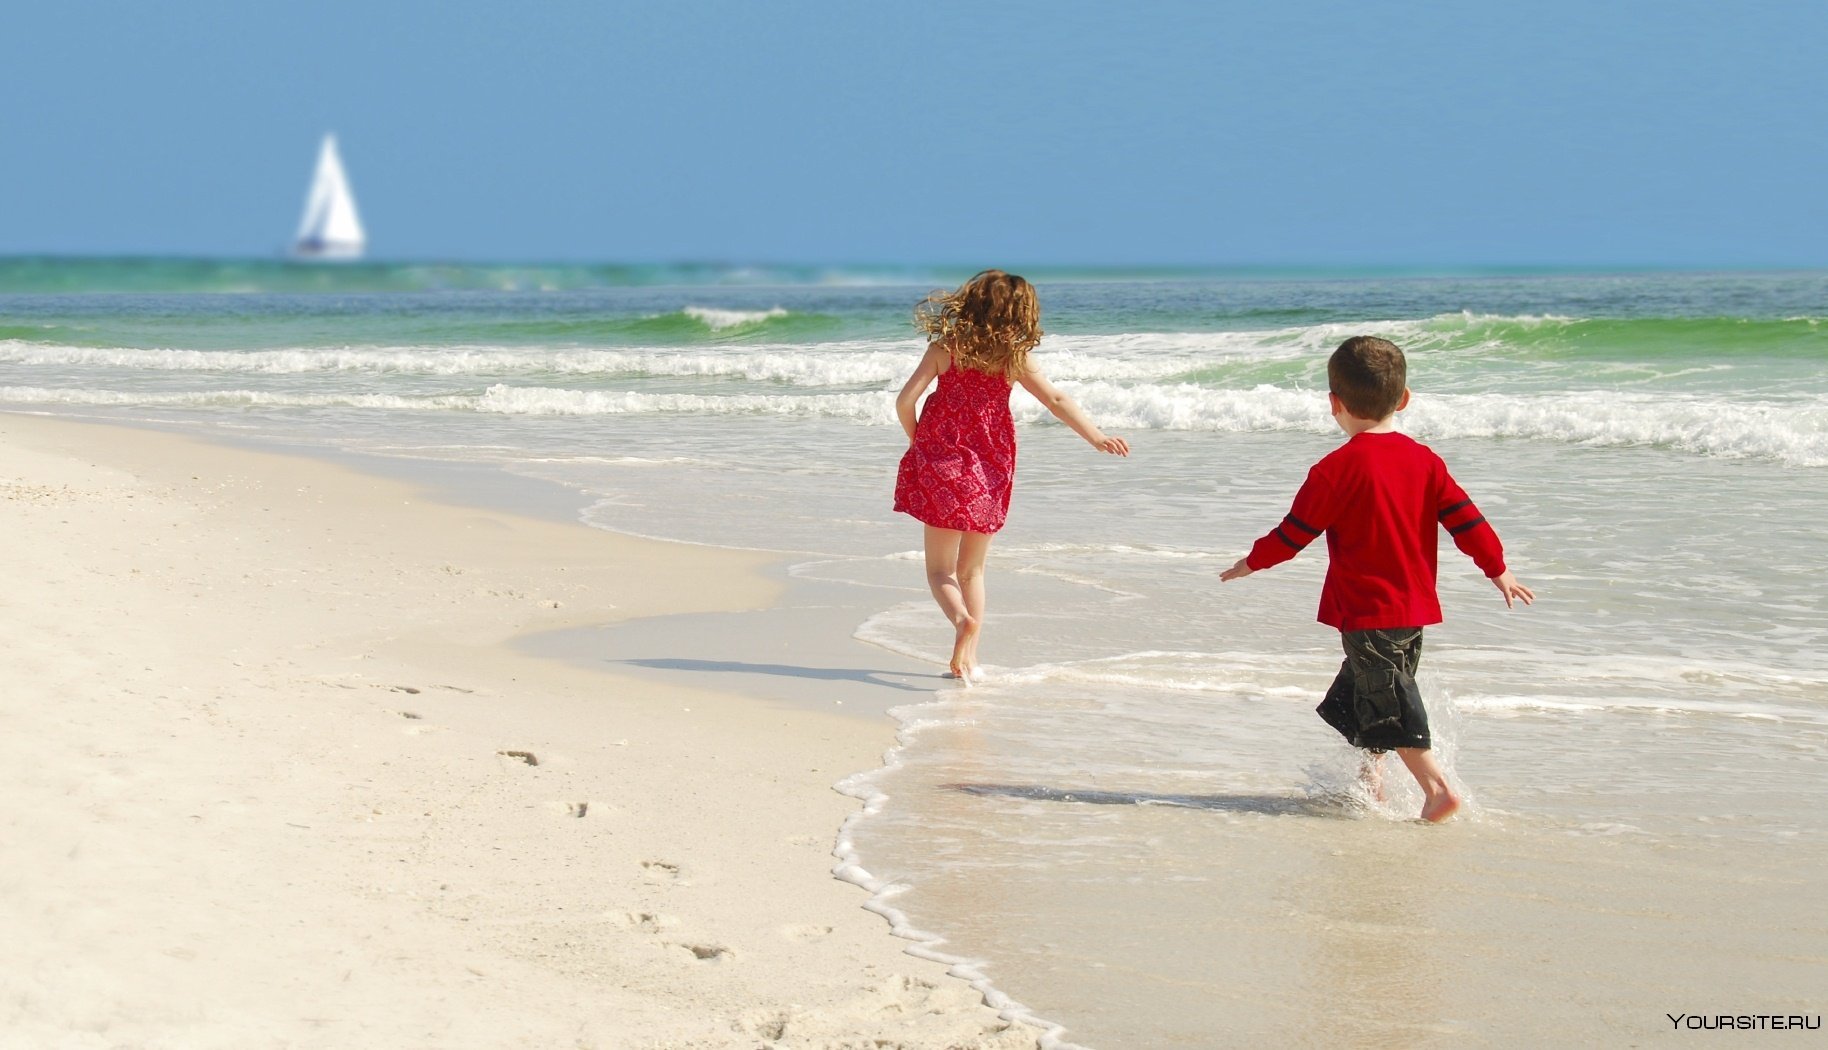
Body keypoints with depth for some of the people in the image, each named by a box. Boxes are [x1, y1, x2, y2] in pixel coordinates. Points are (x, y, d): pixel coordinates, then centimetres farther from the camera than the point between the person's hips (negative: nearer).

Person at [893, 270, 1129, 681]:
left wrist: (917, 440, 8)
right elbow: (1057, 401, -5)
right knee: (972, 571, 17)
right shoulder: (1014, 357, -3)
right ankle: (969, 658, 13)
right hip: (989, 475, 2)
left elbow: (905, 400, -9)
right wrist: (1097, 438, 1)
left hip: (941, 468, -2)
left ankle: (963, 619, -24)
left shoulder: (944, 348, -6)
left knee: (941, 569, 6)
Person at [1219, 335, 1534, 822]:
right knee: (1364, 695, 22)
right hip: (1415, 606, 7)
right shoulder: (1424, 460, 2)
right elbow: (1466, 518, 4)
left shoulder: (1337, 469, -14)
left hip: (1366, 612, -7)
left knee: (1390, 706, -3)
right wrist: (1499, 569, 17)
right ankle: (1369, 781, 30)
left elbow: (1294, 533, -9)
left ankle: (1436, 786, -11)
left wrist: (1250, 563, 7)